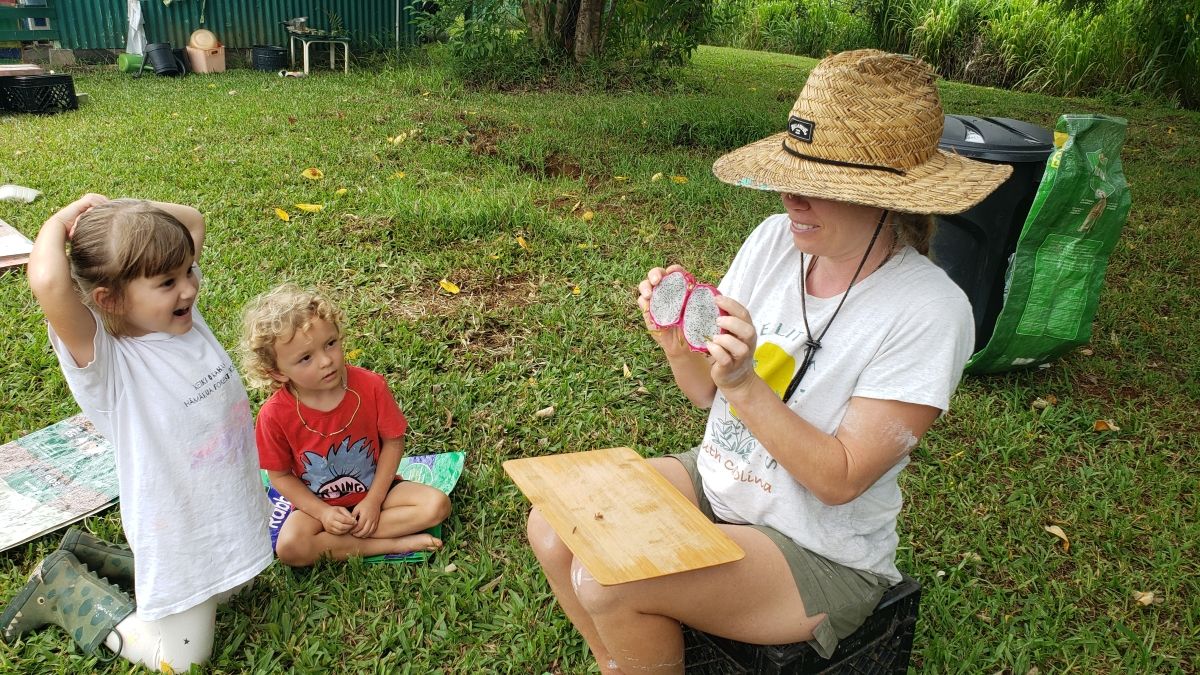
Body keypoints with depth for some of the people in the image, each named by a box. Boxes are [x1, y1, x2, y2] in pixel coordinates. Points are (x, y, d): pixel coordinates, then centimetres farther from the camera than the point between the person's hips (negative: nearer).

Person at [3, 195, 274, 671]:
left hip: (233, 515, 7)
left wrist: (115, 208, -12)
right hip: (180, 536, -6)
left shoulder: (183, 315, -8)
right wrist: (63, 219, -28)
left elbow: (193, 222, 2)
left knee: (226, 594, 32)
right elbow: (47, 283, -48)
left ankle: (89, 555, 38)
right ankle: (64, 586, 26)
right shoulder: (103, 359, -27)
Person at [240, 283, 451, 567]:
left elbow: (393, 442, -9)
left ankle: (341, 538, -16)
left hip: (374, 490, 1)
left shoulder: (370, 387, -20)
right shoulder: (275, 415, -20)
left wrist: (373, 501, -14)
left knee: (437, 504, -20)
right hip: (317, 503, -1)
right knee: (289, 547, -30)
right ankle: (394, 543, -19)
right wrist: (323, 513, -18)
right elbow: (280, 475, -7)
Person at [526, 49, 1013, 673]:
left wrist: (744, 385, -31)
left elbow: (840, 480, -20)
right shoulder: (776, 239, -7)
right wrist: (677, 344, -21)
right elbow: (708, 393, 0)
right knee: (552, 528, -9)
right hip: (713, 480, 6)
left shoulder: (927, 312, -22)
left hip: (819, 554, -5)